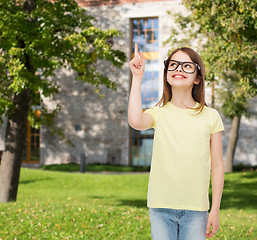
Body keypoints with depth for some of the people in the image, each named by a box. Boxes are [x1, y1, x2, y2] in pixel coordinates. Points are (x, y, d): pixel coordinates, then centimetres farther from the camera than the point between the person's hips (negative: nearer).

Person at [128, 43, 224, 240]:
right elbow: (136, 121, -22)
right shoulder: (158, 113, 3)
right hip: (161, 208, 0)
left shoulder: (210, 116, 3)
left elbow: (217, 166, 5)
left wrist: (215, 210, 2)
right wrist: (137, 77, -15)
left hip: (195, 209, 0)